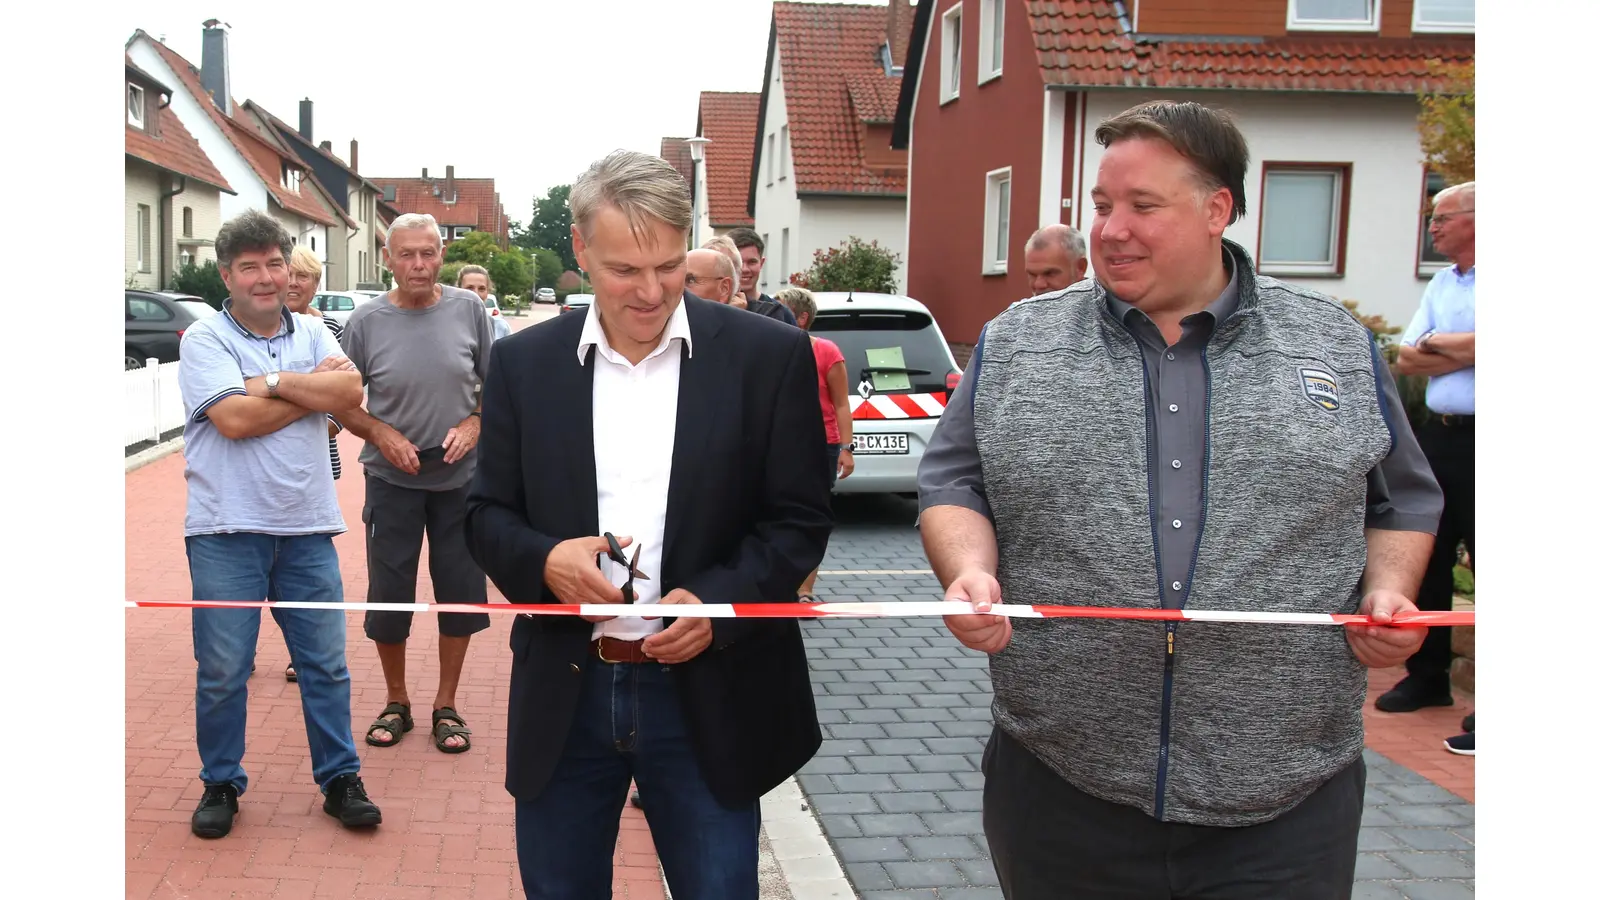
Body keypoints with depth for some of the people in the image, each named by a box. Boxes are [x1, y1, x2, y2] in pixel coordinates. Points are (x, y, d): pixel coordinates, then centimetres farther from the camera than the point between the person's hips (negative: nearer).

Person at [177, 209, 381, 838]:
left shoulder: (312, 332, 10)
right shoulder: (204, 340, -2)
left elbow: (350, 391, -7)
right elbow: (235, 418, -16)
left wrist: (271, 381, -13)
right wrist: (313, 387, -7)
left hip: (306, 527, 3)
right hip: (228, 531, -3)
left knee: (326, 662, 8)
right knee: (222, 670, 6)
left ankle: (340, 778, 21)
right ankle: (221, 784, 23)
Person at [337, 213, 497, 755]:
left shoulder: (469, 309, -3)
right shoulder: (366, 321, -5)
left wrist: (474, 425, -11)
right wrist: (381, 434, -14)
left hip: (461, 476, 1)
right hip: (392, 479, 0)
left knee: (460, 589, 7)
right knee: (388, 592, 7)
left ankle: (446, 705, 24)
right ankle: (396, 703, 27)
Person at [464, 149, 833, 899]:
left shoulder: (769, 356, -5)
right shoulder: (524, 362, 3)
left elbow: (800, 520, -3)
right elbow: (488, 515, 6)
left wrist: (715, 601, -20)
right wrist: (545, 559, -17)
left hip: (708, 697, -2)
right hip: (564, 695, 2)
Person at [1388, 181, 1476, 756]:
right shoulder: (1440, 284, 15)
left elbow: (1446, 349, -23)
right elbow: (1405, 360, 9)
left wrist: (1436, 343, -4)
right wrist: (1461, 350, -7)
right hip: (1440, 434, 8)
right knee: (1429, 559, 13)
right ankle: (1428, 677, 26)